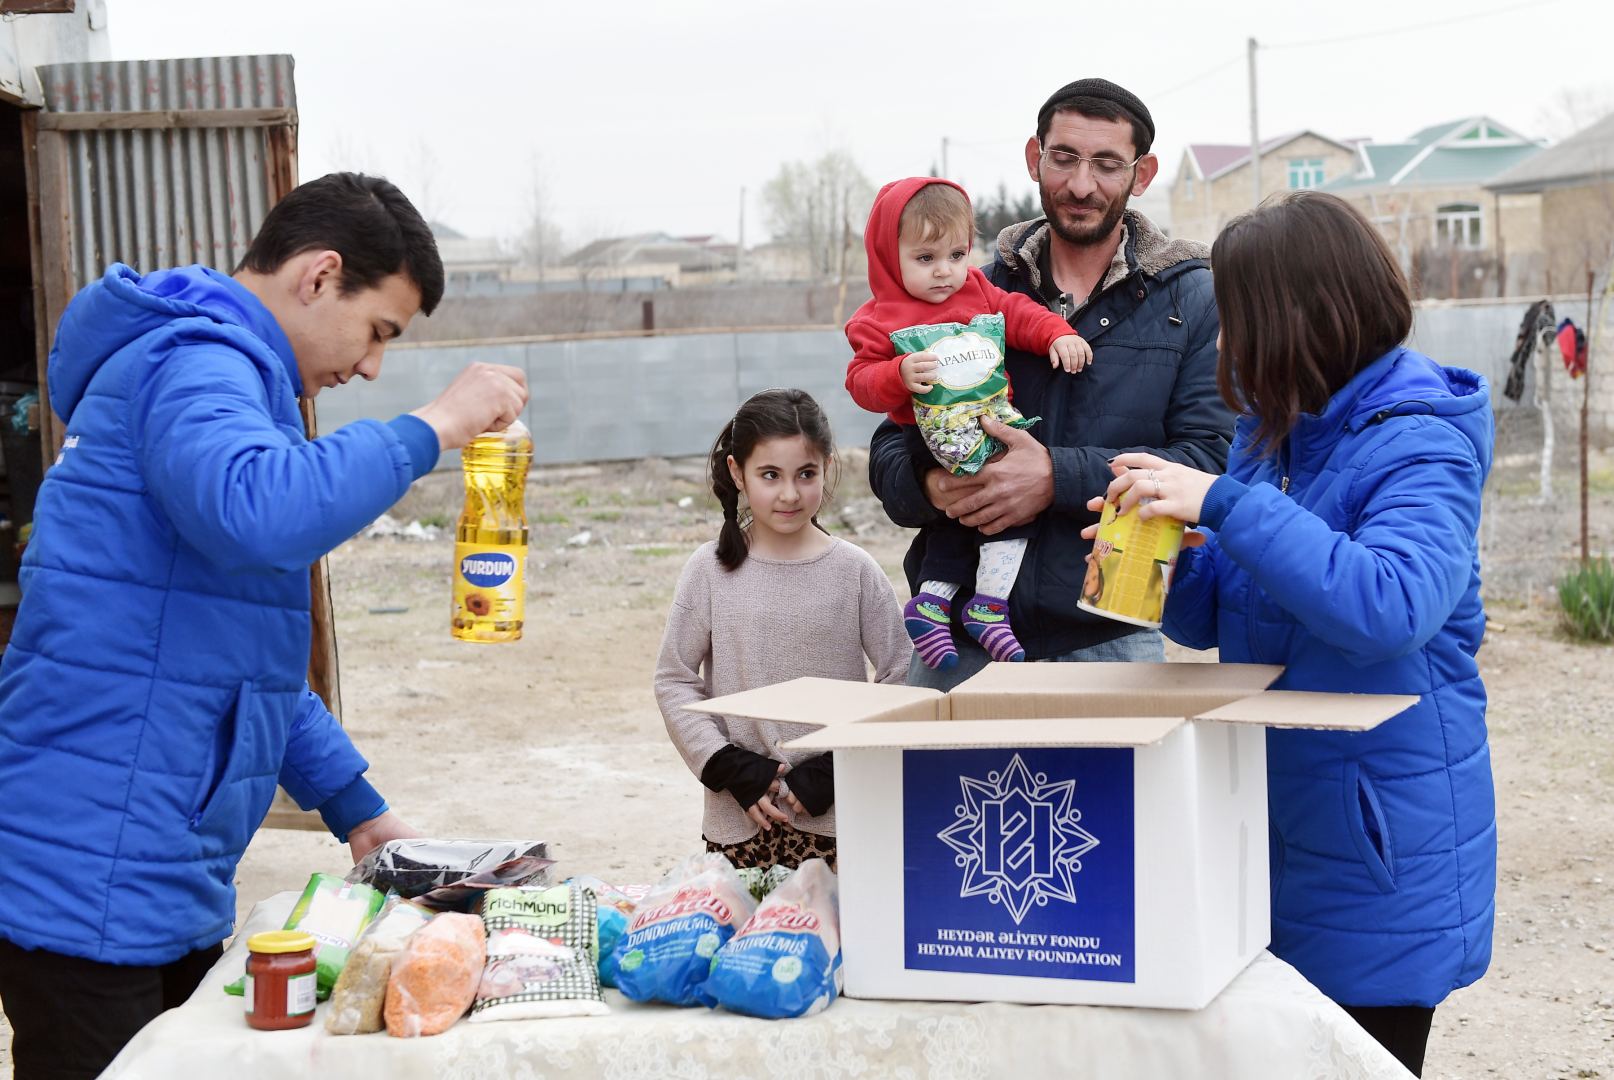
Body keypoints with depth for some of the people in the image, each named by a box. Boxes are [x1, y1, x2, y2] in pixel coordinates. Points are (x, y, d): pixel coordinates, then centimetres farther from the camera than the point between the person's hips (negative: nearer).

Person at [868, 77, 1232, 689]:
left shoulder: (1193, 299, 4)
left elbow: (1213, 461, -8)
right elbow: (890, 451, 10)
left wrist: (1059, 477, -19)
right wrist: (930, 485, -15)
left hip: (1108, 643, -2)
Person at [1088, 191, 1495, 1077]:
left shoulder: (1417, 444, -16)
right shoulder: (1271, 428, 8)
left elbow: (1390, 607, -36)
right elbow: (1210, 618, 13)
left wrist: (1222, 502, -32)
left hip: (1378, 840, -7)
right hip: (1268, 810, 7)